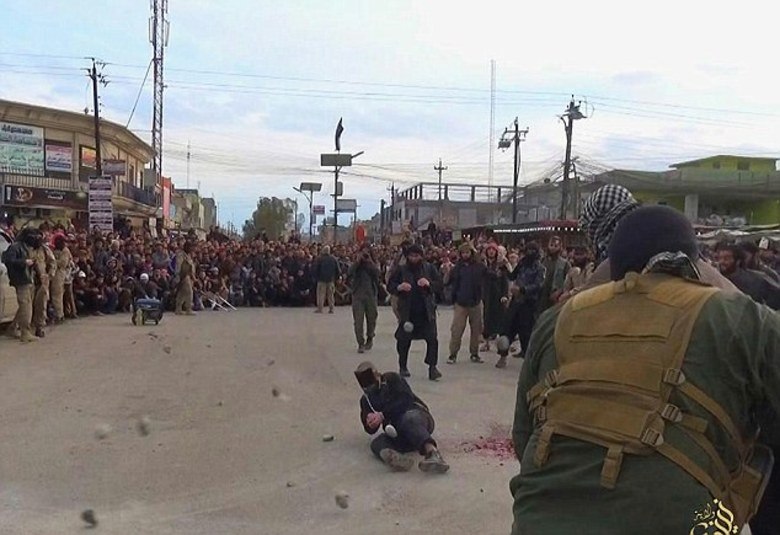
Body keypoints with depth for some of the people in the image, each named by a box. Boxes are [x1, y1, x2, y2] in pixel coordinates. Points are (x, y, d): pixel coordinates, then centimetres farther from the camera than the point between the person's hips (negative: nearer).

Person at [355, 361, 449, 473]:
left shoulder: (391, 379, 8)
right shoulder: (366, 400, 22)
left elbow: (406, 399, -10)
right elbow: (371, 430, 16)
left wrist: (383, 415, -15)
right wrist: (370, 422, -9)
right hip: (396, 433, 4)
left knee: (409, 419, -39)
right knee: (377, 444, -27)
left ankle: (432, 453, -63)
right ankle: (392, 457, -63)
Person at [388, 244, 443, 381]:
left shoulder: (429, 268, 5)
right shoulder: (401, 270, 3)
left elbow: (439, 285, 4)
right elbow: (390, 286, 4)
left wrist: (429, 284, -16)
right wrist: (399, 287, -17)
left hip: (426, 310, 0)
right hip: (407, 311, 0)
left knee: (432, 338, -7)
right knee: (404, 339, 4)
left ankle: (432, 367, 2)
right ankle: (403, 366, 22)